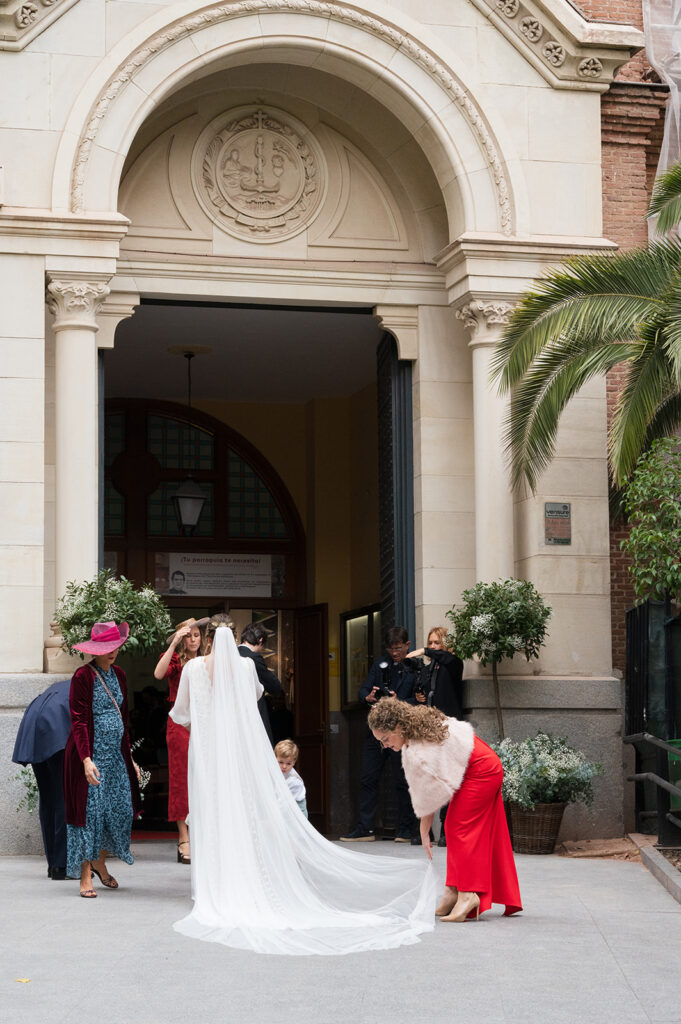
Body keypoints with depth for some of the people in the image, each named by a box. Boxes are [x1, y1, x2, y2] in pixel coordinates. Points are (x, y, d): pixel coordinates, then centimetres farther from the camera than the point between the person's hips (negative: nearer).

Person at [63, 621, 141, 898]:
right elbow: (78, 721, -15)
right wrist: (86, 759, -23)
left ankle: (100, 863, 25)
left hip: (115, 755, 7)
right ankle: (85, 877, 1)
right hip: (91, 755, -7)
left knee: (121, 809, 5)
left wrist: (129, 757, 17)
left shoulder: (118, 674, 11)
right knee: (90, 812, -5)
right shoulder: (83, 676, -10)